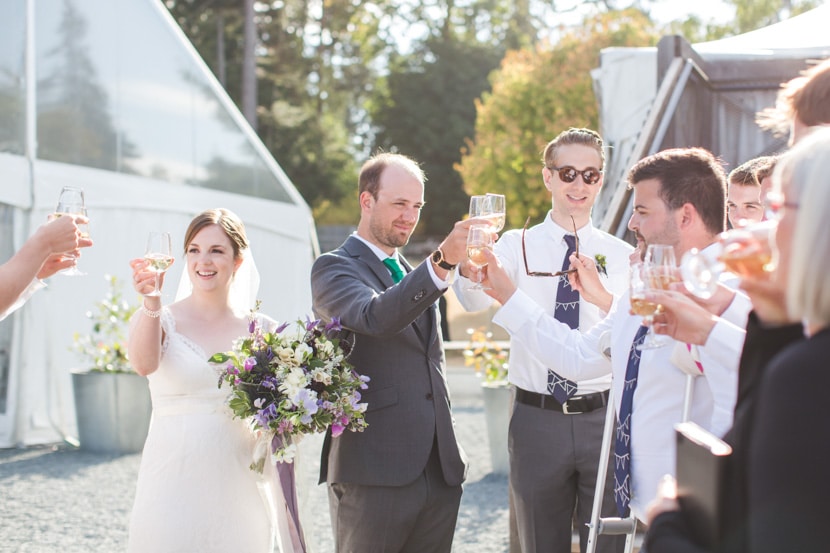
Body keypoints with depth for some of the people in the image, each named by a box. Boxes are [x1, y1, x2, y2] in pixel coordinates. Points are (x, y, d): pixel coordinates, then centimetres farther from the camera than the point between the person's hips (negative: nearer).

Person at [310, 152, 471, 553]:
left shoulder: (415, 276, 22)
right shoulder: (333, 268, -2)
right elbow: (375, 317, -24)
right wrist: (442, 262, -36)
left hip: (439, 474, 7)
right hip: (374, 475, -7)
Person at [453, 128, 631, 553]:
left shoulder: (621, 255, 4)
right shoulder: (518, 246, 2)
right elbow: (474, 299, -18)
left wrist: (604, 299, -28)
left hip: (602, 418, 0)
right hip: (537, 418, 0)